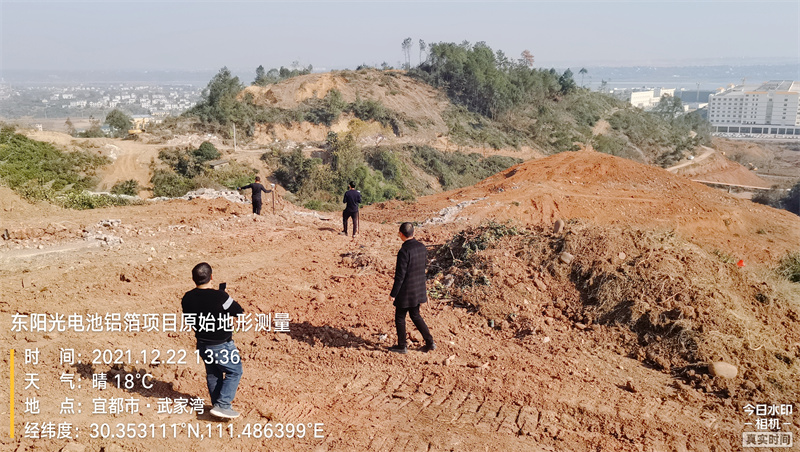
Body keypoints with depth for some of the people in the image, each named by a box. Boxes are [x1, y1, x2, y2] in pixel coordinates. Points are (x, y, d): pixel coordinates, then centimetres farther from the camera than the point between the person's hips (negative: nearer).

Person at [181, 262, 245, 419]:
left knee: (212, 374, 21)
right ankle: (222, 405, 5)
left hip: (202, 344, 6)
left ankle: (217, 406, 33)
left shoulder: (187, 298, -9)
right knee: (235, 371, 11)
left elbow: (188, 318, 7)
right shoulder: (220, 297, -26)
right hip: (221, 346, -6)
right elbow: (239, 312, -13)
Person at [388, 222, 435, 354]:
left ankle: (401, 346, 24)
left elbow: (400, 275, -21)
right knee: (415, 315, 22)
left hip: (406, 291, -7)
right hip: (419, 290, 7)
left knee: (400, 318, 11)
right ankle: (430, 343, 20)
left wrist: (393, 294, -12)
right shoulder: (422, 247, -1)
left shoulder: (404, 251, -24)